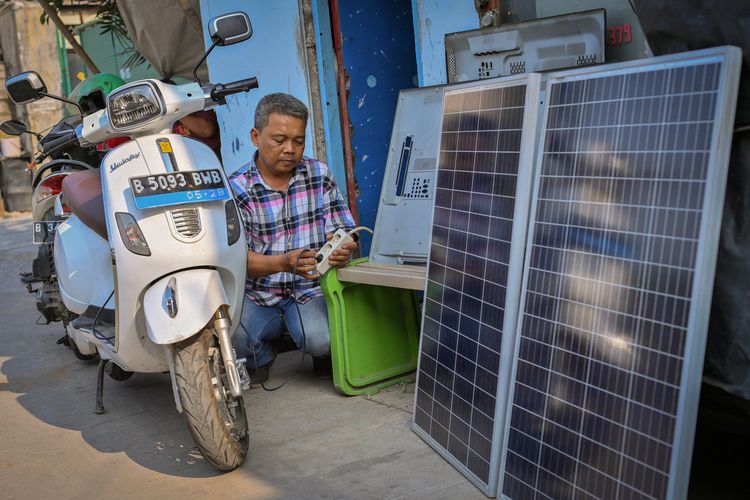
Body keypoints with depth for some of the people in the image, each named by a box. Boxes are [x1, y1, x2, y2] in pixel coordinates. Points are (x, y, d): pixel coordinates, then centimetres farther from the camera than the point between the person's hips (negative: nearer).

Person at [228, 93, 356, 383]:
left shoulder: (319, 174, 2)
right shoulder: (236, 188, -6)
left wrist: (341, 250, -28)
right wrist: (284, 263, -36)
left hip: (310, 289, 1)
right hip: (257, 295, 0)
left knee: (321, 340, -29)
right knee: (230, 338, -27)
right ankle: (261, 356, 12)